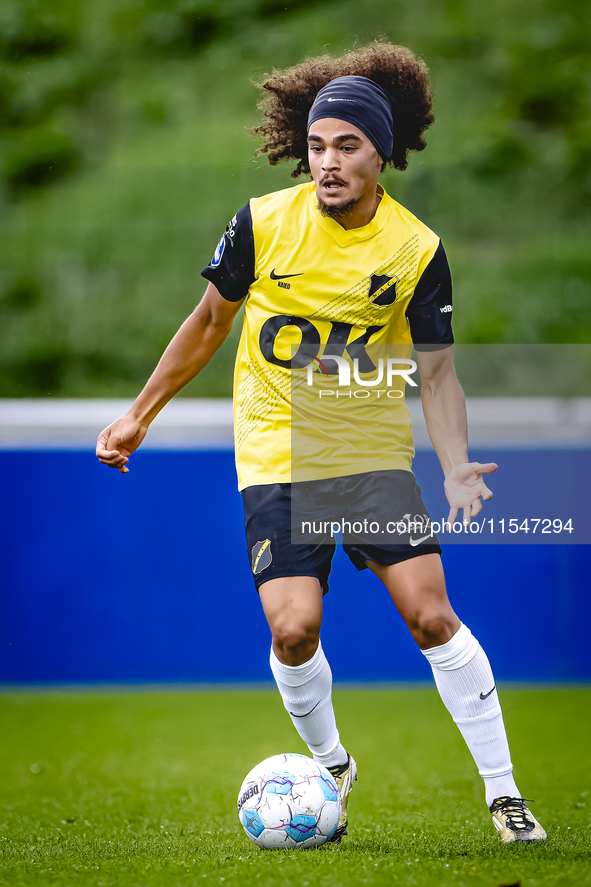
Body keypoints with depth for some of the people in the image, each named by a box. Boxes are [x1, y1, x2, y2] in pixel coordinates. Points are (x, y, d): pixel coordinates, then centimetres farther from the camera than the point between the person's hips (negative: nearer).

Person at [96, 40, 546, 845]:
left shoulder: (416, 249, -7)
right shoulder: (263, 223, -7)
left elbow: (436, 366, -1)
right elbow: (210, 321, 8)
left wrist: (457, 470, -16)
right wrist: (140, 416, 12)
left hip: (376, 453, 0)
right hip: (276, 455, 0)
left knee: (431, 614, -10)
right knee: (293, 628, -13)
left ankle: (502, 791, 2)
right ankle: (332, 769, 16)